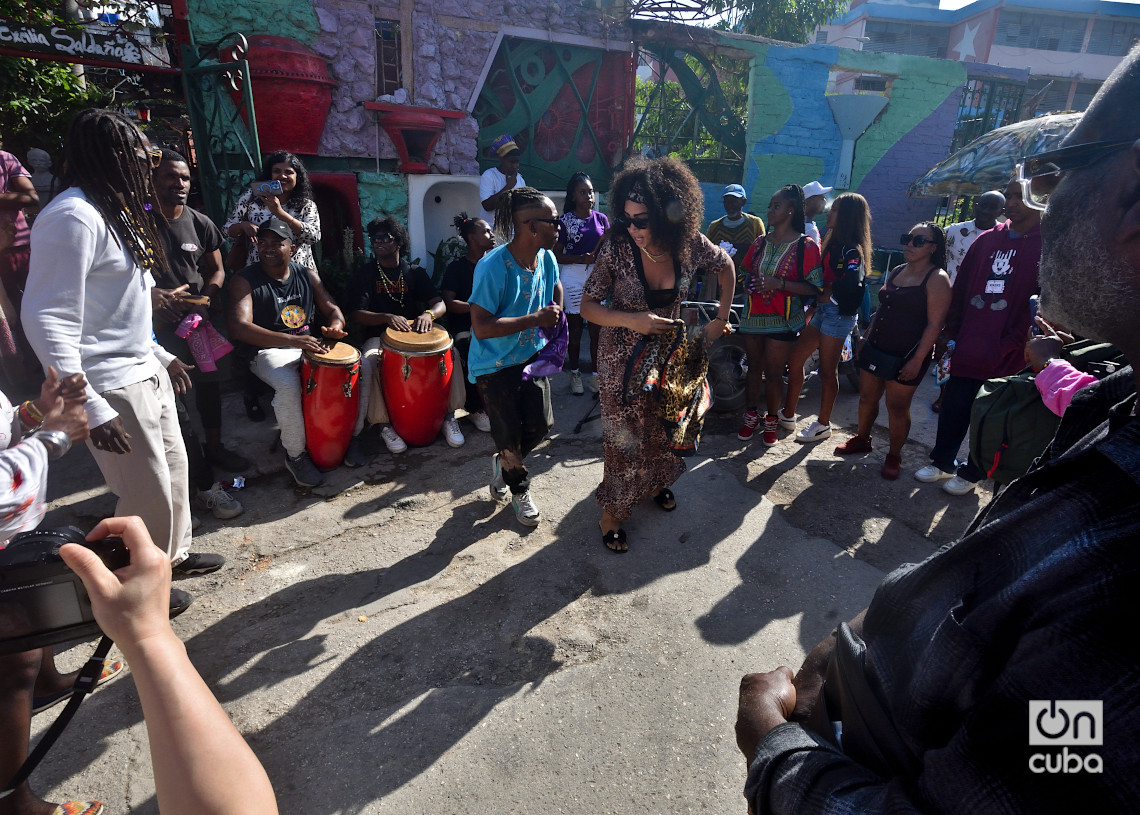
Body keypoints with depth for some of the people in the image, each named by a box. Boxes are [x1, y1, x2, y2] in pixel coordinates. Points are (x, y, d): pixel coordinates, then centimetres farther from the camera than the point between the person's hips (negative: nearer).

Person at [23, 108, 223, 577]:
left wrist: (161, 356, 21)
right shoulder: (73, 216, -19)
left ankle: (173, 557, 39)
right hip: (113, 388, -10)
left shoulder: (115, 211, 12)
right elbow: (47, 321, -23)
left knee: (174, 467, 19)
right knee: (149, 494, 1)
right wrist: (91, 408, -26)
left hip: (147, 373, 10)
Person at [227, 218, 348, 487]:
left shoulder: (307, 275, 7)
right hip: (268, 350, -5)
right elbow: (239, 328, -22)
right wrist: (293, 340, -35)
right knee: (289, 385, -36)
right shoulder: (245, 280, -8)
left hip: (309, 343, 5)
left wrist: (335, 326, -16)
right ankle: (295, 455, -14)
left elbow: (331, 309, 12)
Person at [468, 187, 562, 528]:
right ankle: (519, 490, 34)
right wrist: (535, 319, -29)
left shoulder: (546, 258, -4)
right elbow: (481, 328, -30)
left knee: (540, 425, 10)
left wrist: (555, 312, 1)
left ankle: (502, 464, 39)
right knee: (510, 435, 5)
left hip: (532, 355, 6)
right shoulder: (493, 267, -26)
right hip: (495, 365, -6)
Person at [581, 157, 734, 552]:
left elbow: (725, 266, 6)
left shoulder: (691, 245, -15)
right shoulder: (616, 250, -23)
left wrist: (722, 318, 2)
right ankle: (612, 508, 24)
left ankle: (656, 481, 47)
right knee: (623, 433, 3)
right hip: (622, 356, -3)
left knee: (663, 423, 19)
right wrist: (632, 320, -30)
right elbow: (588, 306, -16)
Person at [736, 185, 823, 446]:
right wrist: (751, 284, -2)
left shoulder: (806, 246, -7)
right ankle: (751, 415, 27)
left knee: (774, 373, 1)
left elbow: (815, 287, -12)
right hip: (753, 315, 5)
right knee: (754, 368, 12)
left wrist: (780, 283, -23)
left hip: (782, 320, -4)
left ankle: (771, 420, 19)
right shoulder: (760, 243, 9)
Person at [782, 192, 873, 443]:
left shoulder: (851, 250, -14)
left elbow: (851, 283, -28)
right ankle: (788, 413, 25)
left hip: (838, 313, -9)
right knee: (794, 360, 11)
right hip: (822, 310, 9)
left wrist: (827, 294, -16)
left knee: (827, 371, 1)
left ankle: (823, 424, 14)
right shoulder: (833, 242, 13)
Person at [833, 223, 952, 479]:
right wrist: (865, 340, 16)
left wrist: (917, 360, -20)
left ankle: (894, 456, 19)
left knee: (897, 407, 3)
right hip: (876, 349, 7)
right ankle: (861, 439, 33)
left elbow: (935, 324, -16)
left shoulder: (937, 279, -12)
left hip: (906, 356, -6)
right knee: (867, 397, 14)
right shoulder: (896, 271, 10)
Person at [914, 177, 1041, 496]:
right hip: (967, 348, 4)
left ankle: (971, 473, 26)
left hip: (1004, 358, -4)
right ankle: (942, 462, 32)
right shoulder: (987, 240, 9)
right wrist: (952, 334, 6)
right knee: (953, 408, 14)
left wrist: (1012, 344, -17)